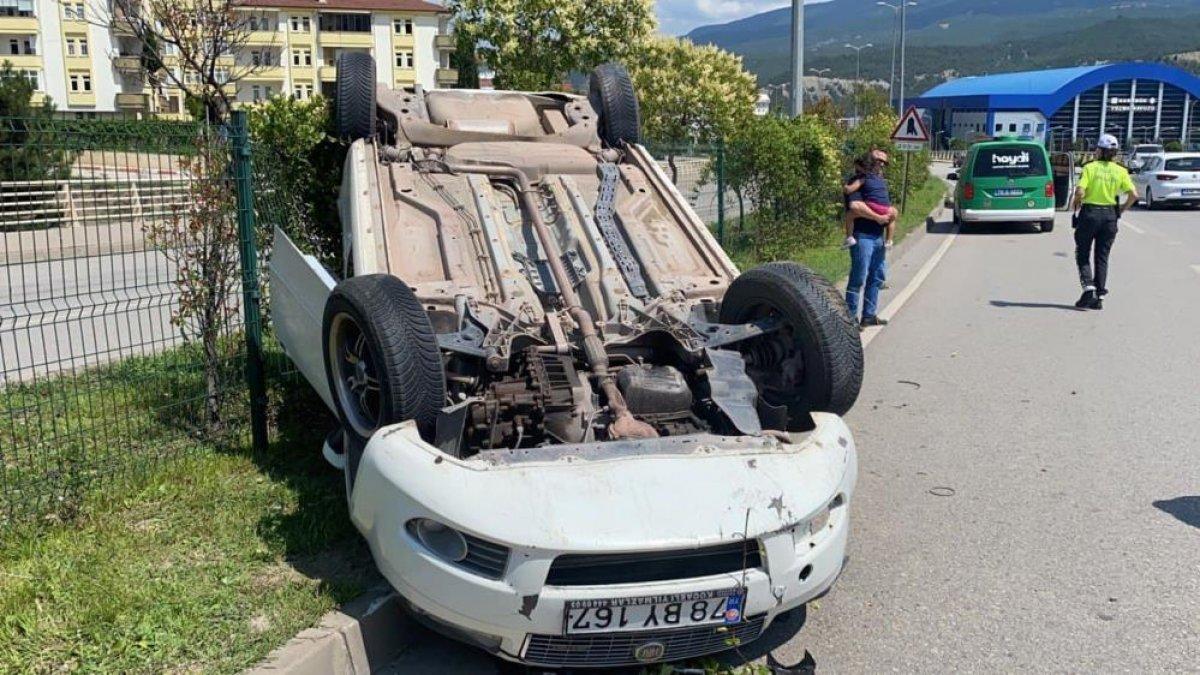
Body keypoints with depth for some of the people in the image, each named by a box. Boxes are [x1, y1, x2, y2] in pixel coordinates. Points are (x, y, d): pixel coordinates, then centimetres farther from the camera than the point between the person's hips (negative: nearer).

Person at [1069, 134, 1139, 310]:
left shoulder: (1090, 167, -7)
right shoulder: (1121, 171, 2)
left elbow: (1080, 192, -18)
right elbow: (1133, 195, -6)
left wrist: (1075, 205, 1)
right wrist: (1121, 210, 9)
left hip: (1089, 213, -3)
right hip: (1110, 215, 3)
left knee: (1083, 255, 9)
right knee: (1102, 257, 11)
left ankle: (1088, 288, -10)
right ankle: (1099, 297, 10)